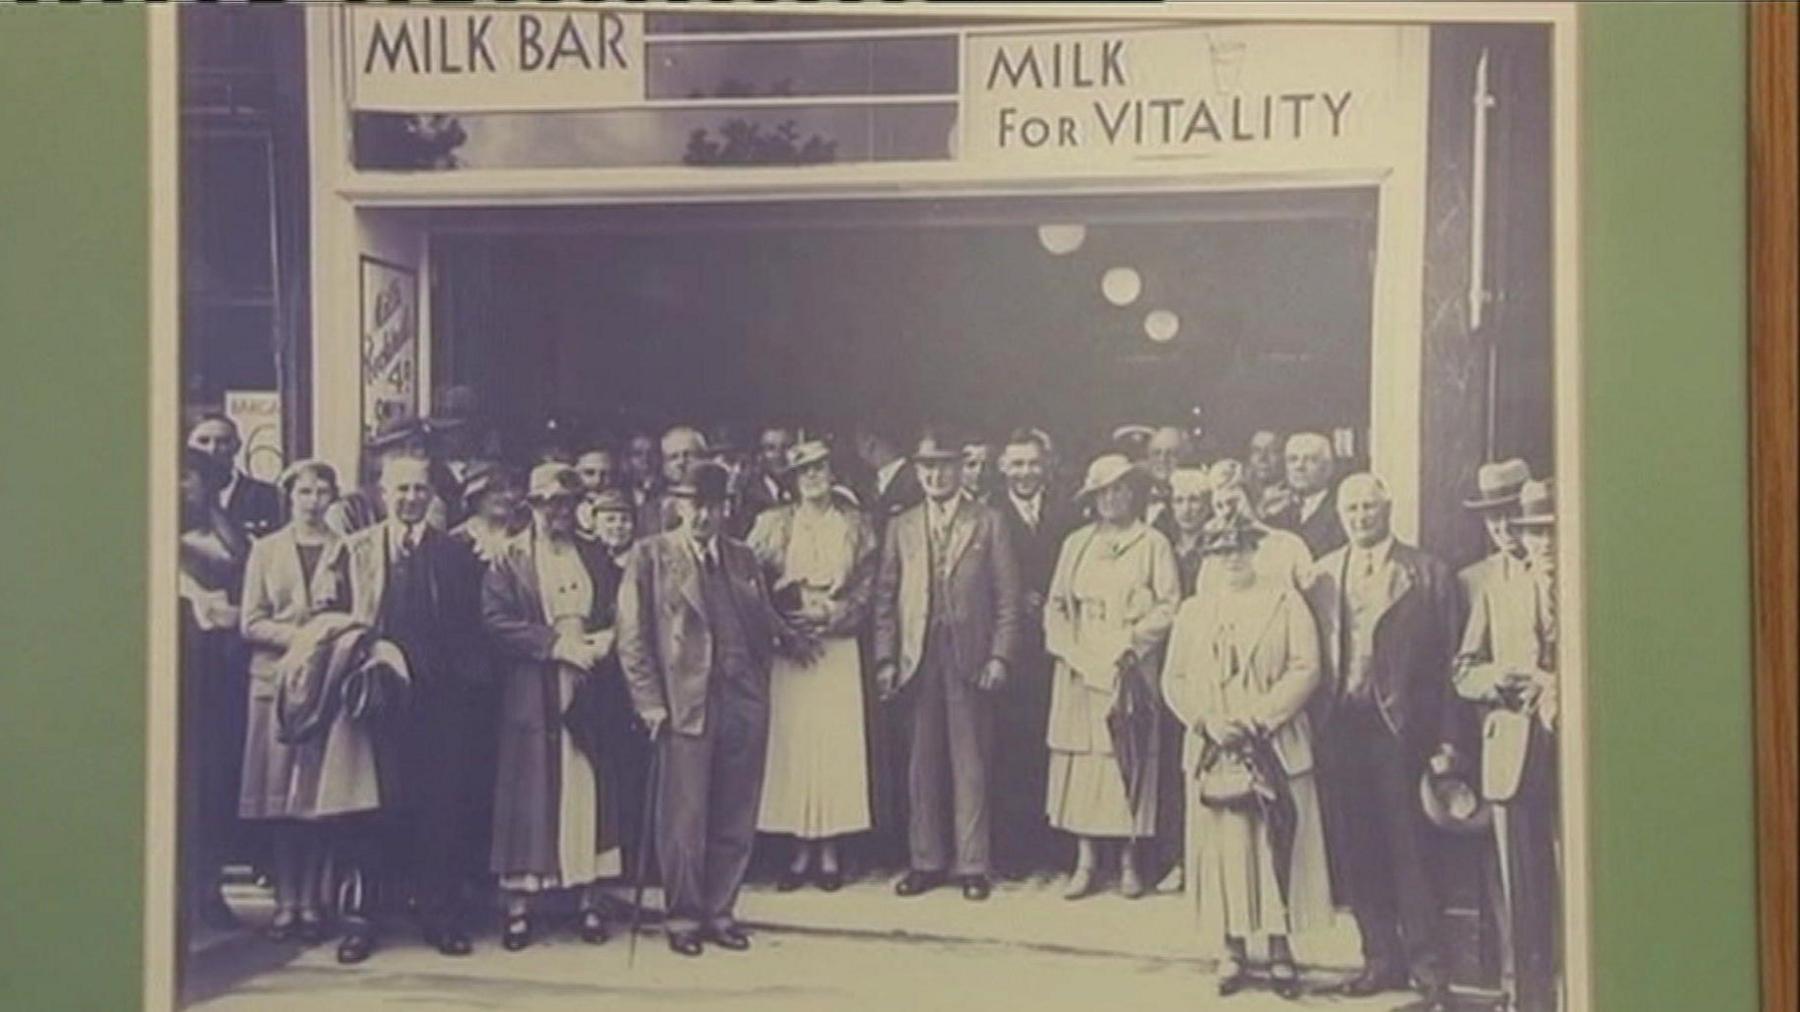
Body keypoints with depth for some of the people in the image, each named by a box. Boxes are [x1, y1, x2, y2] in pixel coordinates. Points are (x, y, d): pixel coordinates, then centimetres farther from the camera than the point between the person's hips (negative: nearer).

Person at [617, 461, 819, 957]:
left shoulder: (741, 557, 17)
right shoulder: (651, 556, 2)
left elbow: (763, 617, 21)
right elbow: (633, 635, -2)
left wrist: (789, 637, 3)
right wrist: (649, 701, -8)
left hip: (743, 703, 4)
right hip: (684, 703, -4)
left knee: (735, 818, 7)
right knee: (684, 818, 0)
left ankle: (718, 912, 19)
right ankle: (684, 917, 13)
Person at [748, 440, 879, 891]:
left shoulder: (856, 524, 10)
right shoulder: (773, 524, 10)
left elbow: (867, 583, 4)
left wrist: (830, 615, -10)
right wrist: (784, 622, -9)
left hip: (838, 645, 0)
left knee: (836, 741, -4)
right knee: (792, 741, -3)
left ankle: (829, 849, 2)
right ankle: (801, 849, 3)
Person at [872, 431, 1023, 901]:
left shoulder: (987, 523, 6)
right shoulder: (901, 528, 12)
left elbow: (1007, 596, 2)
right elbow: (885, 599, 11)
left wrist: (1000, 655, -7)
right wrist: (886, 659, 2)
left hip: (969, 657, -2)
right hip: (918, 658, 2)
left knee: (970, 763, 0)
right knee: (922, 764, 5)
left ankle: (972, 864, 6)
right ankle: (926, 860, 14)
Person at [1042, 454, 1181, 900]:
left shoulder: (1153, 545, 4)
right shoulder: (1075, 544, 13)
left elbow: (1169, 606, -3)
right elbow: (1055, 606, 11)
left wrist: (1129, 642, -13)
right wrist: (1073, 648, -5)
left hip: (1130, 672, -3)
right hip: (1080, 671, 3)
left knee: (1129, 760, -2)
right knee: (1080, 758, -2)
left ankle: (1129, 861, 4)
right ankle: (1085, 860, 1)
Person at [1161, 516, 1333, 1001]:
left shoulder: (1285, 601, 4)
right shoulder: (1193, 611, 13)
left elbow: (1305, 669, -5)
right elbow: (1174, 680, 8)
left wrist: (1257, 720, -13)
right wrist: (1208, 722, -9)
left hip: (1274, 749, -2)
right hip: (1212, 751, 2)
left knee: (1277, 847, -2)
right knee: (1222, 848, 1)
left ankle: (1280, 950, 5)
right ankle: (1234, 951, 8)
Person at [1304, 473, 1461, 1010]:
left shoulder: (1427, 574, 2)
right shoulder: (1320, 576, 12)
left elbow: (1444, 659, -1)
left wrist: (1440, 735, -7)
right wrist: (1318, 718, -2)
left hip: (1398, 723, -3)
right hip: (1340, 722, 4)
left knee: (1407, 842, -3)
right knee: (1354, 846, 6)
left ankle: (1426, 963, 4)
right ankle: (1381, 956, 17)